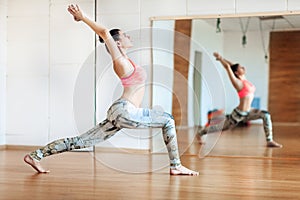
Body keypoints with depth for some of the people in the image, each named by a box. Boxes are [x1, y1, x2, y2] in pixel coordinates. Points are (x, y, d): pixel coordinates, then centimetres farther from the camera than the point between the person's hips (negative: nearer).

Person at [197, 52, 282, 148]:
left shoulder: (244, 79, 8)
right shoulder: (237, 82, -14)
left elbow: (233, 65, 14)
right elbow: (228, 66, -17)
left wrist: (221, 58, 19)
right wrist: (220, 59, -3)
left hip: (247, 113, 7)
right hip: (239, 114, -7)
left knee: (266, 115, -9)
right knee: (220, 127, 8)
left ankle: (269, 141, -8)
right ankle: (200, 133, 30)